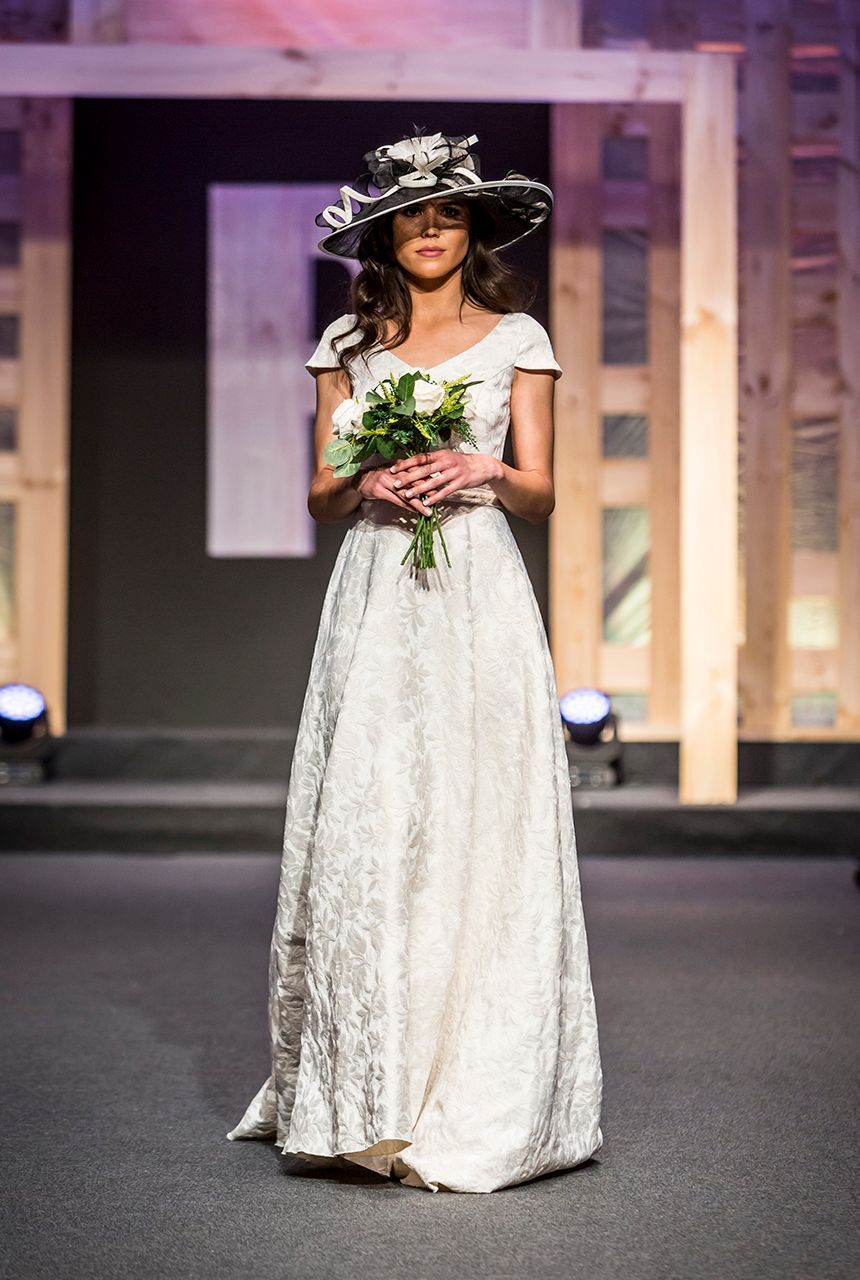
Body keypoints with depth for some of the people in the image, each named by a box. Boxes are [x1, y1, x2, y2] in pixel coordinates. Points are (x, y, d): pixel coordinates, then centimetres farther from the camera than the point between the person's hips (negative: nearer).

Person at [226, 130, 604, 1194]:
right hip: (376, 597, 1)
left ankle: (475, 1092, 4)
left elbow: (541, 496, 7)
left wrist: (482, 472, -12)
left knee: (478, 822, -5)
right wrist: (366, 485, -9)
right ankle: (366, 1092, 2)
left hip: (480, 598, -1)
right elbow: (321, 498, 11)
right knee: (361, 823, -6)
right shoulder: (348, 343, 13)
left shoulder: (517, 339, 9)